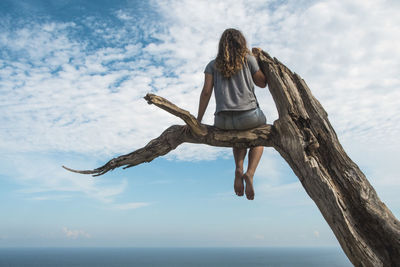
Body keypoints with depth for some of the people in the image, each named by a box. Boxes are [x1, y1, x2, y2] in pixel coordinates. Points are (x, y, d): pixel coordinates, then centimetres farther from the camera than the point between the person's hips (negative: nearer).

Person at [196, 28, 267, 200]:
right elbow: (262, 83, 17)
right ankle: (250, 173, 4)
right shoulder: (248, 59, 8)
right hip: (249, 115, -2)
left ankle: (239, 168, 8)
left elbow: (206, 92, 4)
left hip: (223, 121, 2)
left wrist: (198, 120, 6)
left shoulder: (213, 65, 12)